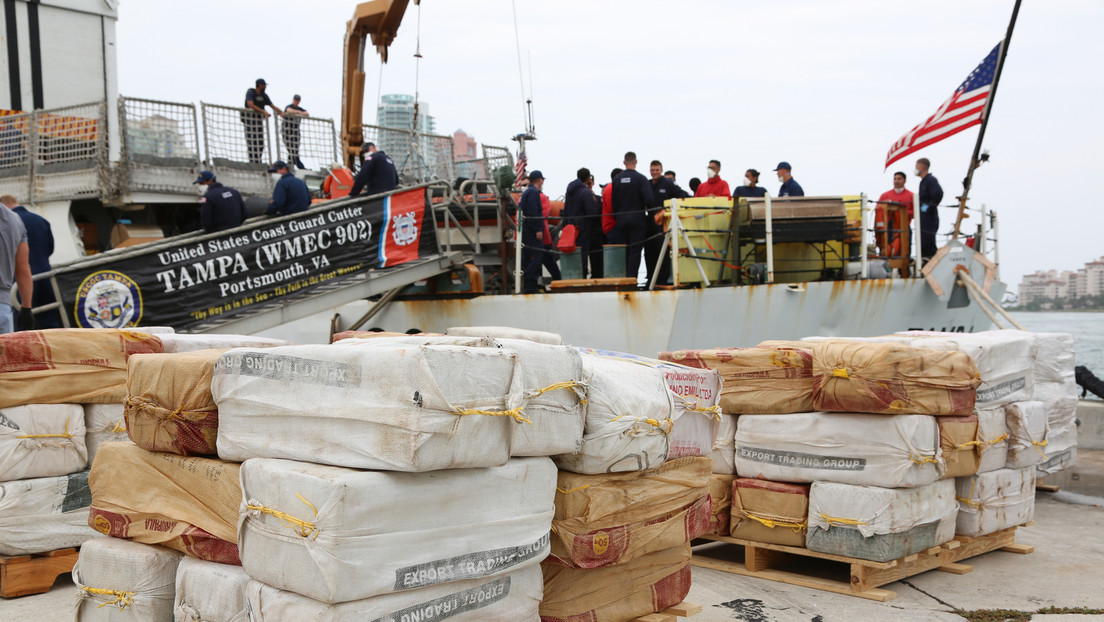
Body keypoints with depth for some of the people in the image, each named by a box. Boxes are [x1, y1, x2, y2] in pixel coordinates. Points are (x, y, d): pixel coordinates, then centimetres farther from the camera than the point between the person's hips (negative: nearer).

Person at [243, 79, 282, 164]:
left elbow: (272, 105, 16)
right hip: (250, 119, -6)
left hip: (259, 119, 6)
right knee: (251, 142, -9)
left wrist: (281, 113, 1)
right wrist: (264, 112, -26)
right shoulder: (250, 92, -7)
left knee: (260, 143, 2)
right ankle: (253, 162, -8)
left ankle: (258, 163, 8)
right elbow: (251, 105, -21)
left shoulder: (264, 95, 12)